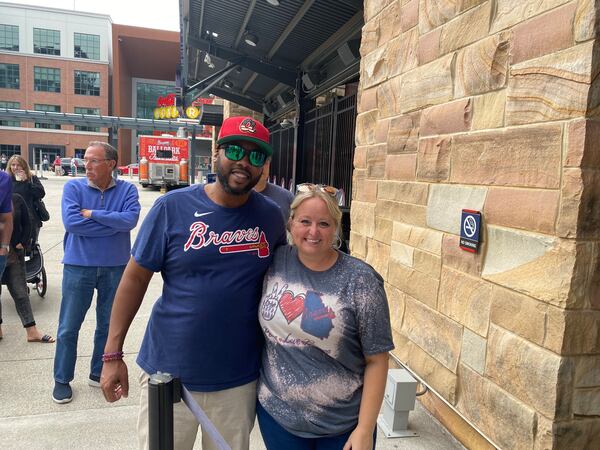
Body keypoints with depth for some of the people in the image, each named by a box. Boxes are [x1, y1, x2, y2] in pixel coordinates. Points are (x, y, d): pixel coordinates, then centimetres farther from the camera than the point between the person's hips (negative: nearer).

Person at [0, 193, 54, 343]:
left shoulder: (16, 200, 0)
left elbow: (27, 224, 6)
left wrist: (22, 243, -4)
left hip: (15, 254, 1)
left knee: (21, 293, 4)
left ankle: (32, 331, 5)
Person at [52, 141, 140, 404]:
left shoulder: (127, 190, -2)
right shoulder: (73, 187, -3)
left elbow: (130, 220, -19)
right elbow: (70, 222, -18)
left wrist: (92, 214, -17)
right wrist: (113, 223, -16)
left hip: (115, 267, 1)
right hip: (78, 266, -1)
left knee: (108, 326, 14)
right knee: (68, 328, 8)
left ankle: (98, 374, 33)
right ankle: (62, 379, 26)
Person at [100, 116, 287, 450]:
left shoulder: (271, 216, -3)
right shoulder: (173, 207, -10)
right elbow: (136, 277, -5)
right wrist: (113, 353, -5)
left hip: (239, 380, 2)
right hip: (169, 372, -1)